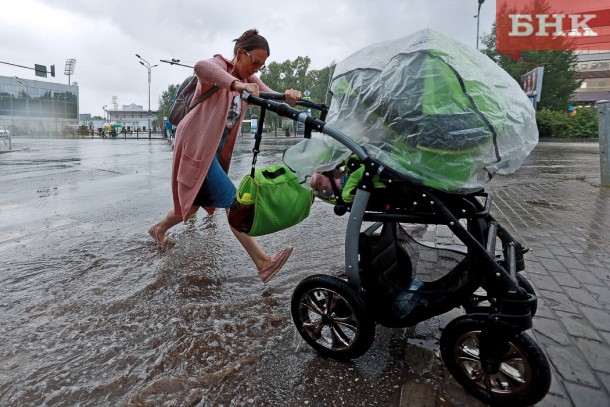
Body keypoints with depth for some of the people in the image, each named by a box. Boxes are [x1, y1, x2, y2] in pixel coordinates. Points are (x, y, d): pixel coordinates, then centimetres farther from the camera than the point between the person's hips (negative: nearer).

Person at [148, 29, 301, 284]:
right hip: (197, 146, -9)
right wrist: (237, 85, -52)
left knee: (196, 202, 17)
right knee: (231, 201, -17)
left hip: (217, 150, 9)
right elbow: (201, 66, -37)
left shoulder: (250, 80, 9)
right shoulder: (220, 66, -11)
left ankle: (158, 230, 43)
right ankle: (263, 263, -18)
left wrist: (288, 98, -30)